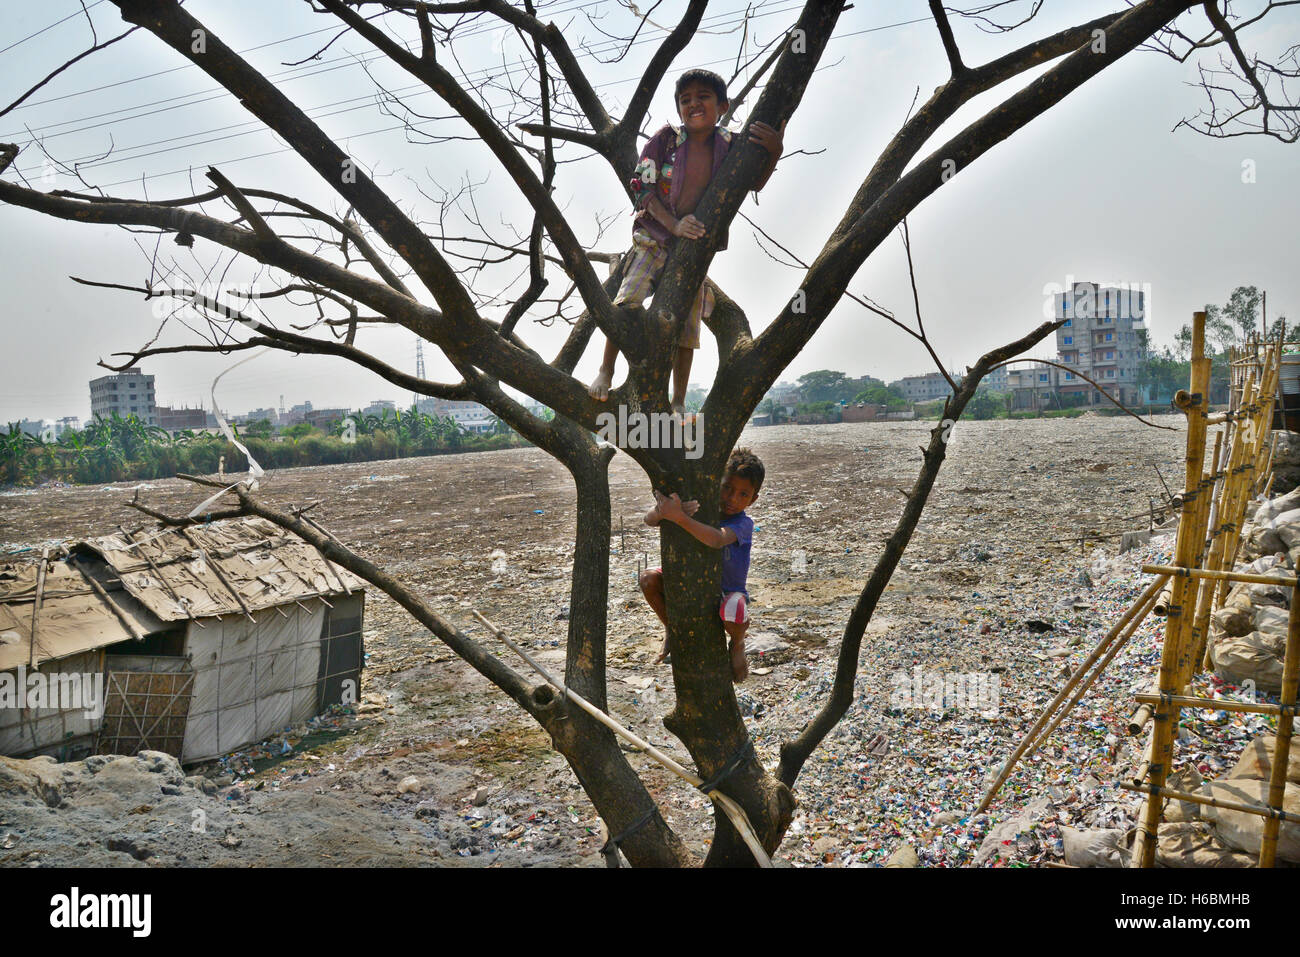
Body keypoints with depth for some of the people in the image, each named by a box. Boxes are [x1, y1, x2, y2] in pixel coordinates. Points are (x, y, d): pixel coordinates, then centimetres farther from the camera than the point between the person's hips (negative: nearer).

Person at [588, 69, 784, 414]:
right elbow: (644, 190, -11)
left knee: (686, 325, 3)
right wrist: (674, 225, -25)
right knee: (627, 302, -19)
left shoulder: (728, 146, -3)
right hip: (655, 239, -1)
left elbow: (754, 184, -11)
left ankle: (678, 403, 15)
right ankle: (606, 372, 0)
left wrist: (773, 152, -31)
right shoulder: (665, 140, -8)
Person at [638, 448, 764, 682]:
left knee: (733, 615, -39)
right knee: (648, 579, -20)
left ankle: (737, 644, 0)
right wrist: (663, 511, -43)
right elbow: (649, 519, -18)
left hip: (729, 591, -4)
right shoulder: (700, 509, -10)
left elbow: (717, 539, -44)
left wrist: (678, 517, -49)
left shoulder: (744, 524, -19)